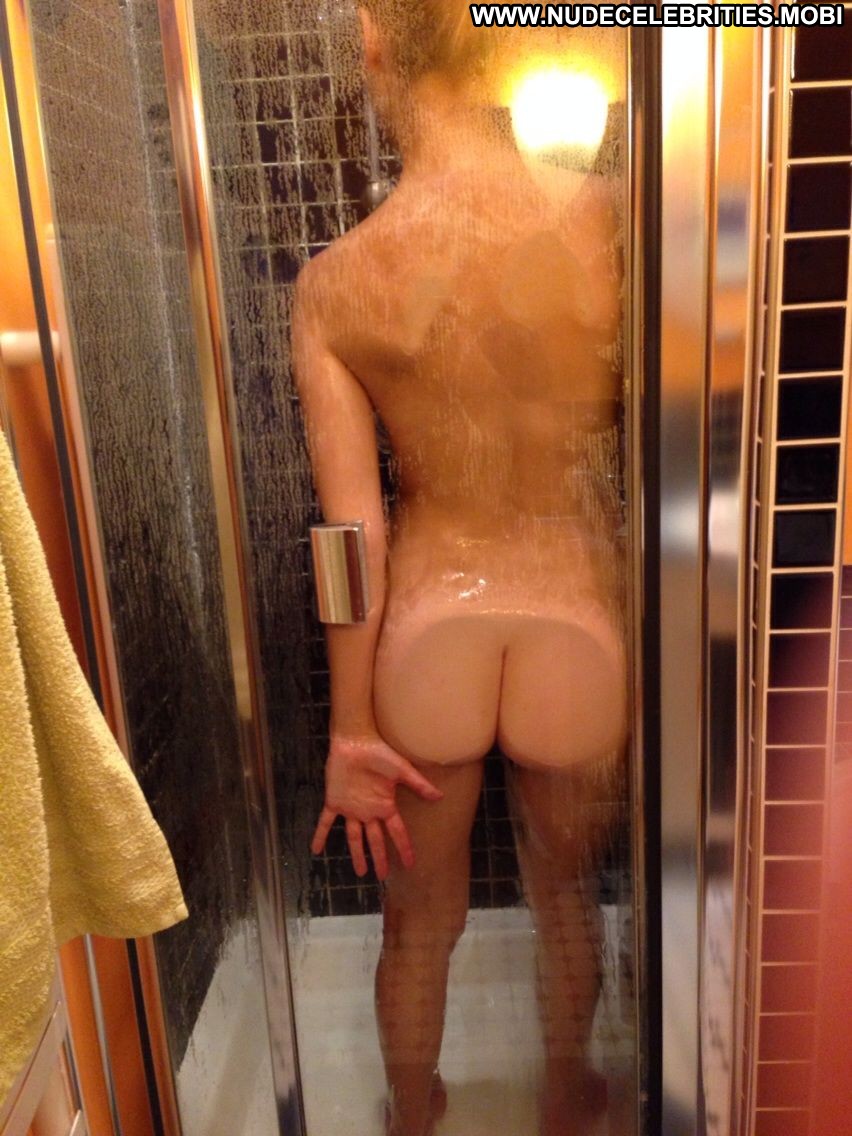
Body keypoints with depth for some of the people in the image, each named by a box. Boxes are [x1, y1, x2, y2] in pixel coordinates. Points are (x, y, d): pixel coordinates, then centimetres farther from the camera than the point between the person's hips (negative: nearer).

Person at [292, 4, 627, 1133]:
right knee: (564, 884, 30)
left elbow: (354, 534, -11)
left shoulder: (333, 284, -14)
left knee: (421, 918, 26)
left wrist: (349, 728, -1)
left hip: (427, 629, 0)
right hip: (576, 624, 1)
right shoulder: (611, 222, -14)